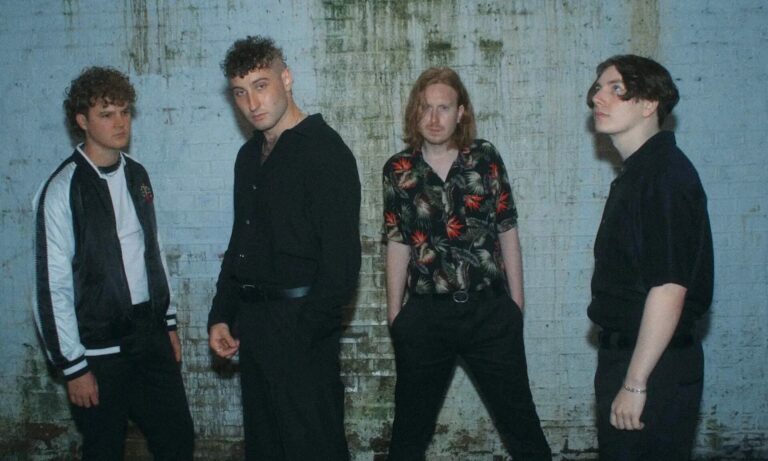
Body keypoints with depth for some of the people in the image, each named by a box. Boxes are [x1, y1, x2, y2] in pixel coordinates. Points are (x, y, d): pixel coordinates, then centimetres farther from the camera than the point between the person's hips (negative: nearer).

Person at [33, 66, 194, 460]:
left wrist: (168, 324, 14)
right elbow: (53, 287, -13)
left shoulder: (136, 175, 7)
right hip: (99, 349, -5)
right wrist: (74, 366, -12)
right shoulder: (63, 190, -13)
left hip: (151, 338, 6)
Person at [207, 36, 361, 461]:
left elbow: (341, 256, -17)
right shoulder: (250, 156, 14)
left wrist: (309, 327, -19)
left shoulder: (325, 150, -12)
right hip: (253, 325, 8)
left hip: (302, 326, -8)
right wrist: (221, 316, 13)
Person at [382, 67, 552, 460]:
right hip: (425, 314, 1)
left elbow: (507, 233, 4)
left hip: (490, 310, 0)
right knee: (411, 424, 14)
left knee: (518, 417, 8)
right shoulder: (399, 170, 1)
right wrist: (394, 316, 5)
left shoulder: (485, 158, 0)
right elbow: (398, 245, 4)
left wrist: (516, 304, 4)